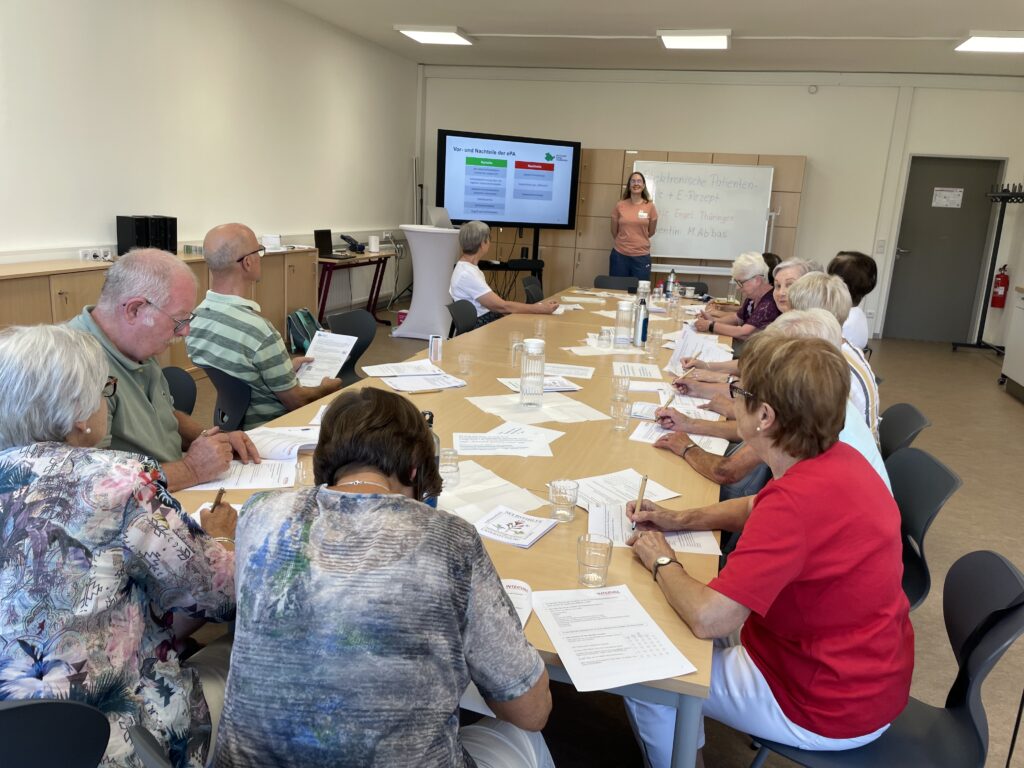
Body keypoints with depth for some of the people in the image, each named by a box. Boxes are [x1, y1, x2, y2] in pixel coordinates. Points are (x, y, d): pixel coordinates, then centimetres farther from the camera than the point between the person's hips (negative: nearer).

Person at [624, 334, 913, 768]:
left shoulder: (796, 500, -34)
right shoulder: (837, 459, -5)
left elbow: (707, 617, -32)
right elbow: (758, 510, 15)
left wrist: (661, 561, -14)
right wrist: (681, 520, 3)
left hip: (830, 710, -8)